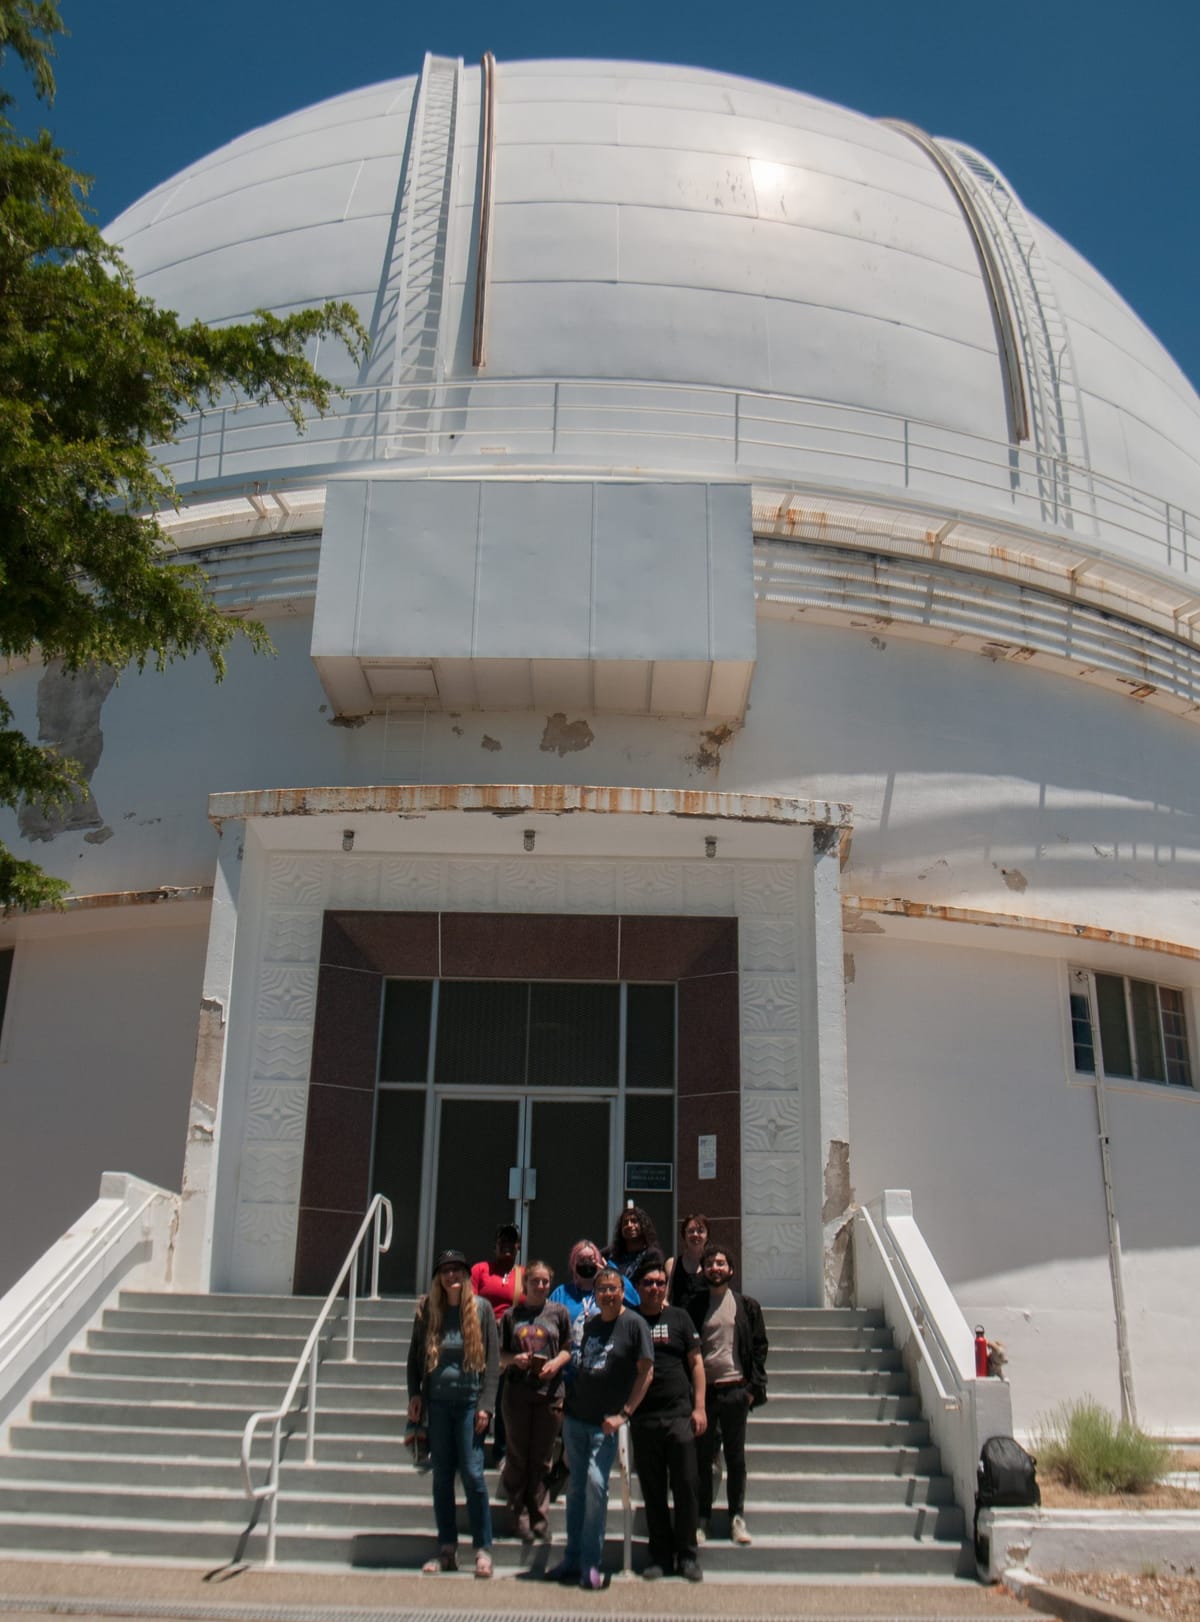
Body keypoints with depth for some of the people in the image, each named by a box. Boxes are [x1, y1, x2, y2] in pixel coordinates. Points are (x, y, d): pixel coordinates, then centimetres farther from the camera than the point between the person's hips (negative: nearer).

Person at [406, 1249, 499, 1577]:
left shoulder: (481, 1309, -1)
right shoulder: (427, 1310, 5)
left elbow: (493, 1359, -1)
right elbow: (415, 1355, 12)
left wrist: (486, 1404, -7)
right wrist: (414, 1394, 1)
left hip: (469, 1401, -3)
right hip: (437, 1402, 3)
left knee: (472, 1474, -5)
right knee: (441, 1476, 7)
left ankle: (483, 1550, 5)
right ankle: (447, 1550, 16)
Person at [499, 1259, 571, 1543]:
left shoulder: (558, 1312, 5)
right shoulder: (512, 1314, 7)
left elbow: (568, 1349, 9)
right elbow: (500, 1354, 10)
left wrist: (556, 1363, -10)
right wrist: (515, 1359, -10)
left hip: (549, 1392, 0)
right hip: (517, 1391, 1)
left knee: (541, 1459, 4)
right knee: (517, 1457, 4)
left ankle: (539, 1519, 12)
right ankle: (519, 1516, 14)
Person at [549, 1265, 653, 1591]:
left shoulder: (633, 1324, -7)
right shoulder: (588, 1323, 10)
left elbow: (646, 1371, -8)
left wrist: (624, 1414, -11)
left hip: (605, 1423, -5)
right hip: (575, 1417, 5)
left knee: (596, 1484, -14)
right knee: (575, 1487, 9)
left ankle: (590, 1563, -4)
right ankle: (572, 1559, 18)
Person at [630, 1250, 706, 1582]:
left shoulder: (678, 1318, 7)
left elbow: (696, 1363, 7)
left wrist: (699, 1407, 0)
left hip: (679, 1414, -1)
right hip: (642, 1417, 1)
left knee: (686, 1487, 0)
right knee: (652, 1491, 6)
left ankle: (687, 1555, 12)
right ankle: (660, 1555, 17)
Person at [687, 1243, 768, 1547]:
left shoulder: (747, 1306, 5)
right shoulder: (694, 1306, 5)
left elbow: (759, 1347, 4)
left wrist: (754, 1388, -4)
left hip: (735, 1389, 0)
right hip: (702, 1390, 0)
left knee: (736, 1457, 7)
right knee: (701, 1457, 5)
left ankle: (738, 1517, 16)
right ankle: (703, 1518, 15)